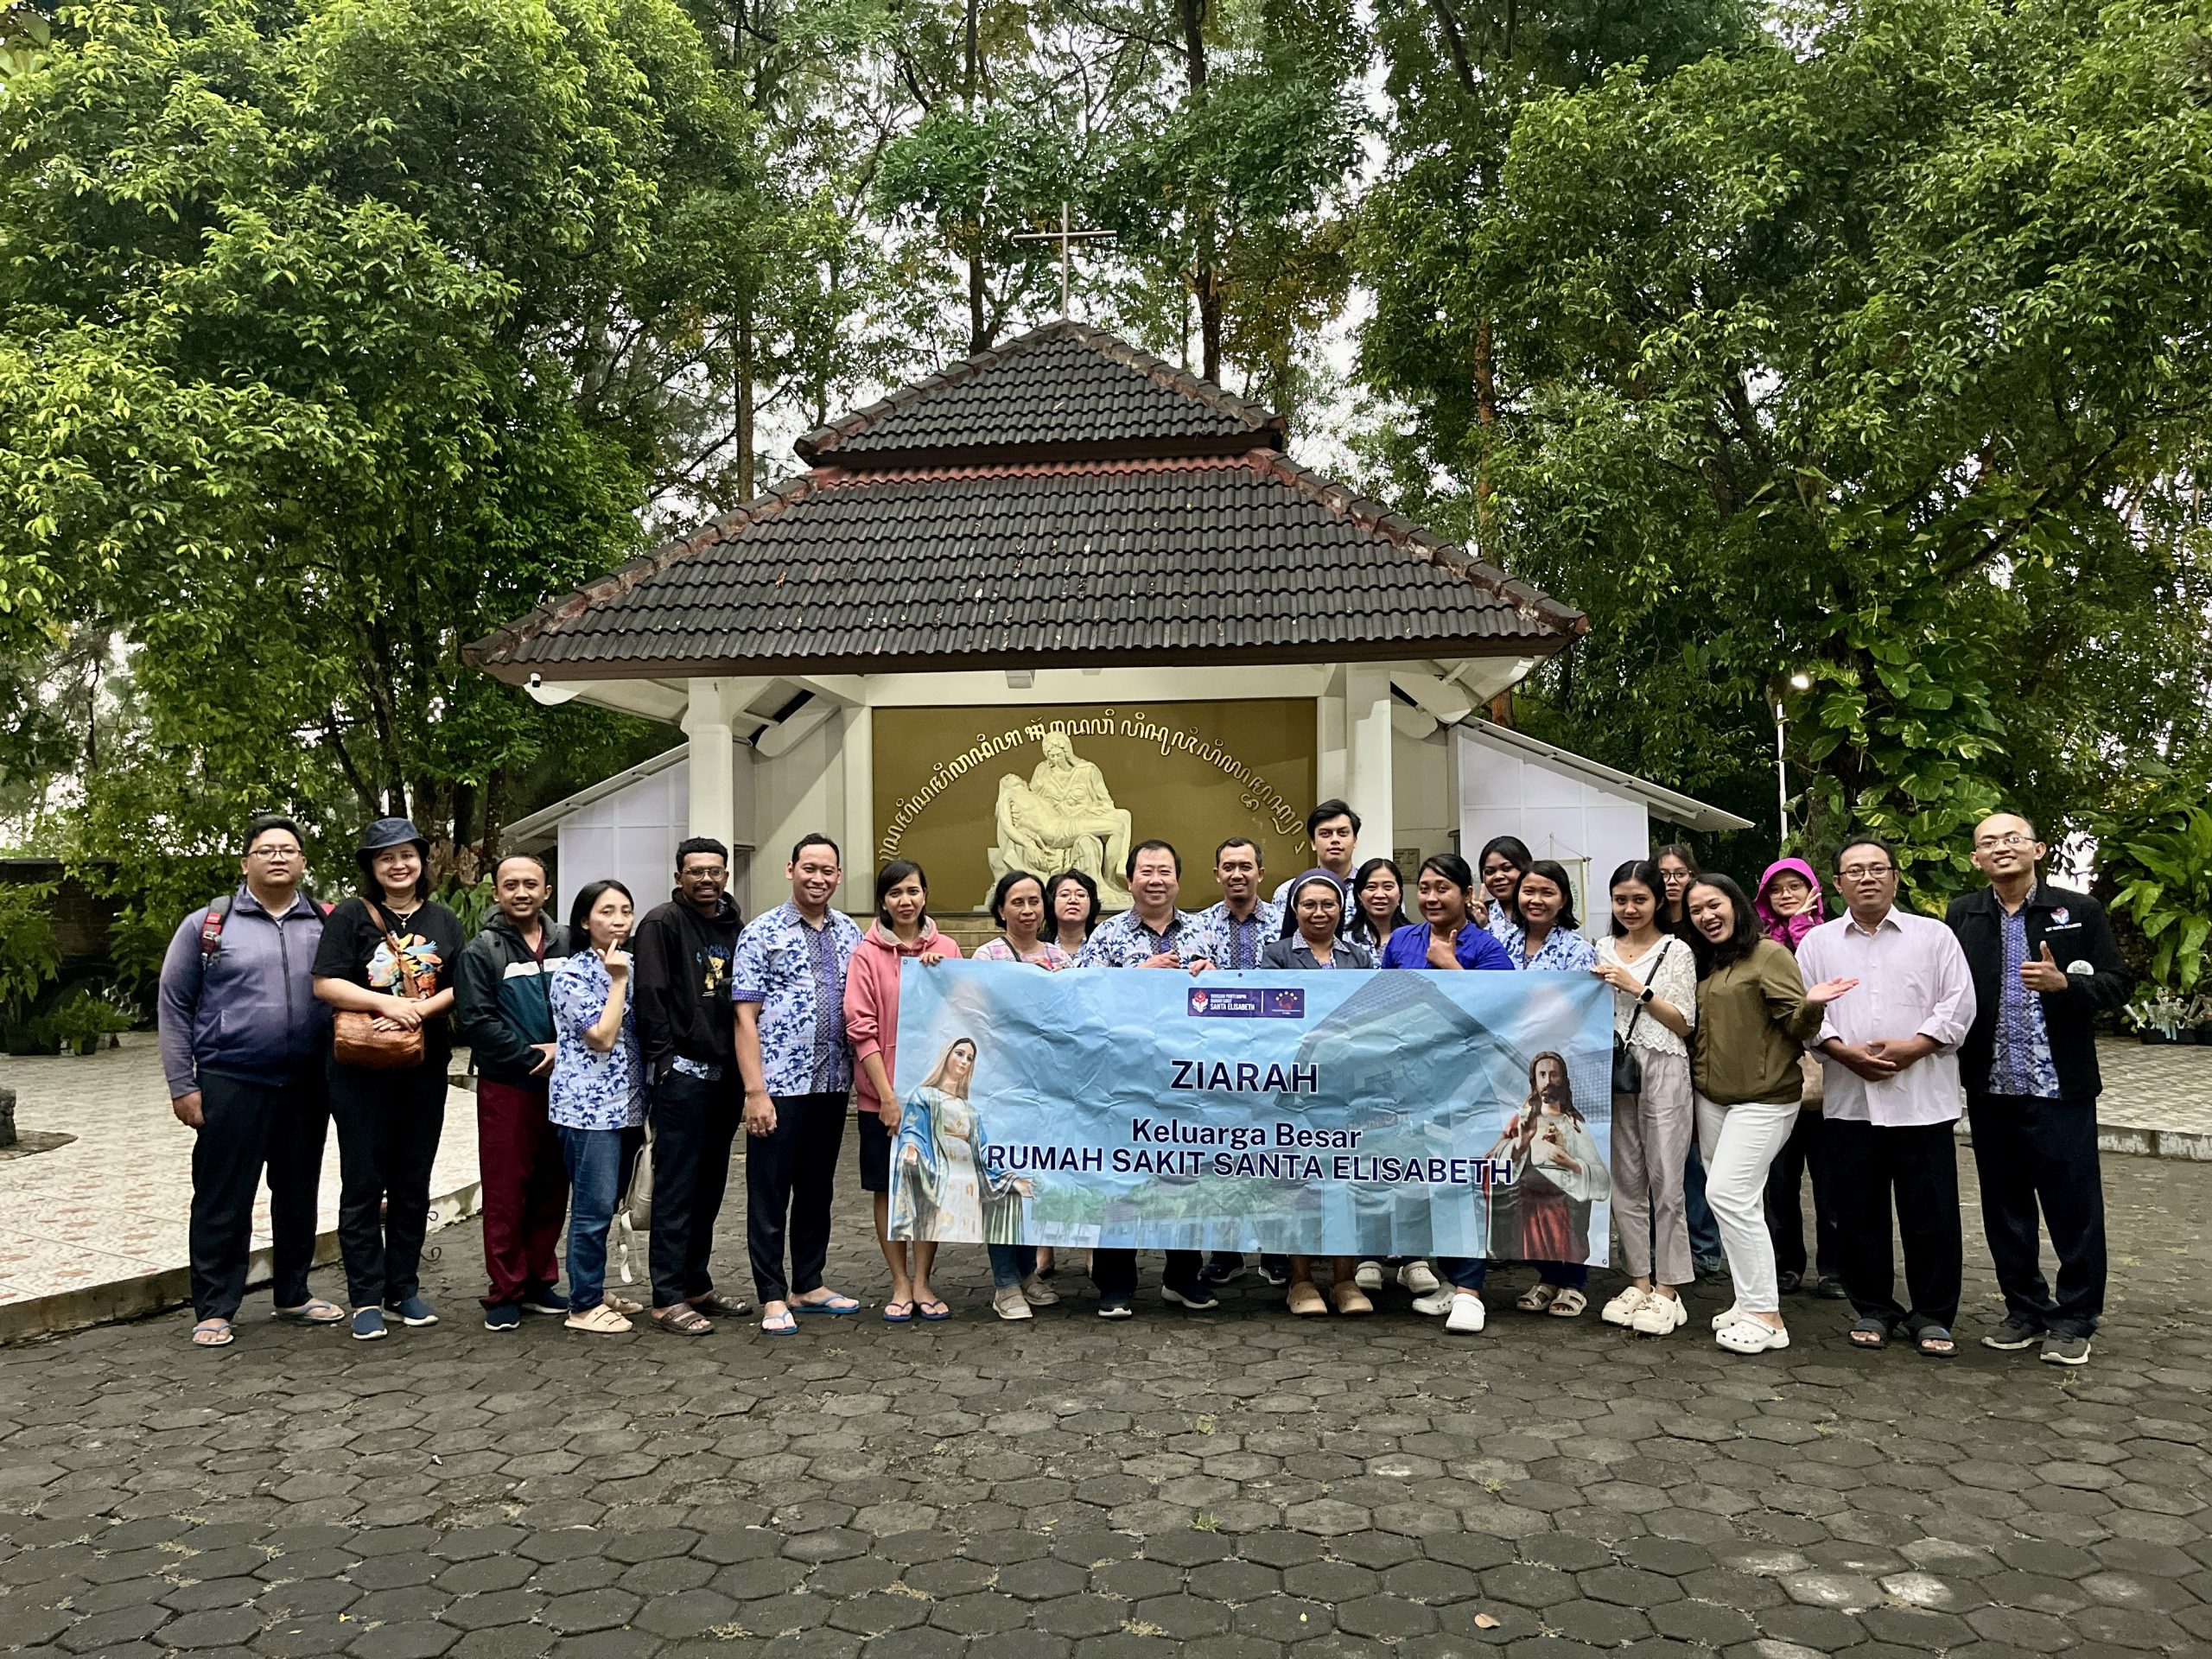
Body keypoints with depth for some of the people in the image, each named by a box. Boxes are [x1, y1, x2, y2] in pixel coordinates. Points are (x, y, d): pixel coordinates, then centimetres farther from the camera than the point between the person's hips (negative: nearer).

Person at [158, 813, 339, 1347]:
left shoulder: (327, 925, 6)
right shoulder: (207, 924, 0)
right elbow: (174, 1006, 2)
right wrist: (182, 1085, -3)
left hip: (307, 1085, 3)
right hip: (230, 1083, -3)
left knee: (298, 1194, 13)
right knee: (222, 1201, 2)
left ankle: (293, 1294, 27)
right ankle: (213, 1311, 14)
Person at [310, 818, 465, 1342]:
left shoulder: (444, 922, 9)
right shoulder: (351, 916, 0)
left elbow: (459, 988, 4)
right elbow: (326, 984, -8)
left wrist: (418, 1011, -14)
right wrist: (386, 1004, -19)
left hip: (425, 1068, 3)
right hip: (361, 1068, -3)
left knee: (413, 1181, 10)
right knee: (363, 1183, 1)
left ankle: (405, 1288, 20)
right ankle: (366, 1298, 9)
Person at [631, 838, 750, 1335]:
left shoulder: (735, 926, 13)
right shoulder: (661, 923, -7)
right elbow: (649, 996, -13)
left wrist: (741, 1065, 10)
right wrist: (666, 1059, -16)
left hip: (725, 1075, 7)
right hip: (681, 1075, -7)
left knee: (710, 1186, 13)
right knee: (676, 1188, -3)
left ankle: (698, 1285, 24)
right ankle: (668, 1299, 3)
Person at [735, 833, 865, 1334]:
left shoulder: (849, 933, 9)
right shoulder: (761, 933, -4)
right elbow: (745, 1016, -8)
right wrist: (755, 1090, -13)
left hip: (832, 1083, 5)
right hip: (779, 1085, -5)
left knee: (818, 1188, 14)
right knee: (770, 1192, 3)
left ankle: (809, 1285, 26)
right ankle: (772, 1297, 14)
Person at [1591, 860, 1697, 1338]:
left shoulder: (1676, 951, -1)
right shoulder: (1605, 949, 12)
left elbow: (1684, 1024, -5)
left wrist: (1638, 988, -13)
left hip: (1663, 1070, -5)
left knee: (1664, 1181, -2)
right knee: (1625, 1179, 7)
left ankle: (1668, 1289, 6)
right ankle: (1639, 1280, 17)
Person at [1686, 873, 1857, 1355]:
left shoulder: (1769, 954, -8)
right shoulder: (1704, 965, 14)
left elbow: (1796, 1026, -13)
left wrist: (1811, 1004, -31)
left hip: (1763, 1096, -7)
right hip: (1712, 1098, 7)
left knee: (1728, 1193, -14)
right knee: (1736, 1201, 8)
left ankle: (1766, 1315, -7)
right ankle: (1750, 1302, 16)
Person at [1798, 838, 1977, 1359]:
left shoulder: (1934, 935, 5)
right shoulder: (1817, 943, 9)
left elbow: (1958, 1005, -1)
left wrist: (1912, 1047, -13)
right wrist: (1845, 1052, -11)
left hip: (1921, 1100, -1)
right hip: (1847, 1100, 2)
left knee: (1931, 1213, 3)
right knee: (1858, 1213, 8)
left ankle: (1932, 1316, 17)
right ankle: (1873, 1310, 22)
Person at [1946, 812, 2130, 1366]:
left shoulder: (2079, 911, 0)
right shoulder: (1961, 916, 6)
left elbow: (2117, 983, -1)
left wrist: (2064, 983, -19)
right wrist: (1955, 1068, -9)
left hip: (2060, 1088, -2)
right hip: (1991, 1089, 3)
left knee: (2073, 1207, 3)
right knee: (2005, 1210, 11)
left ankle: (2074, 1321, 17)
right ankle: (2026, 1311, 25)